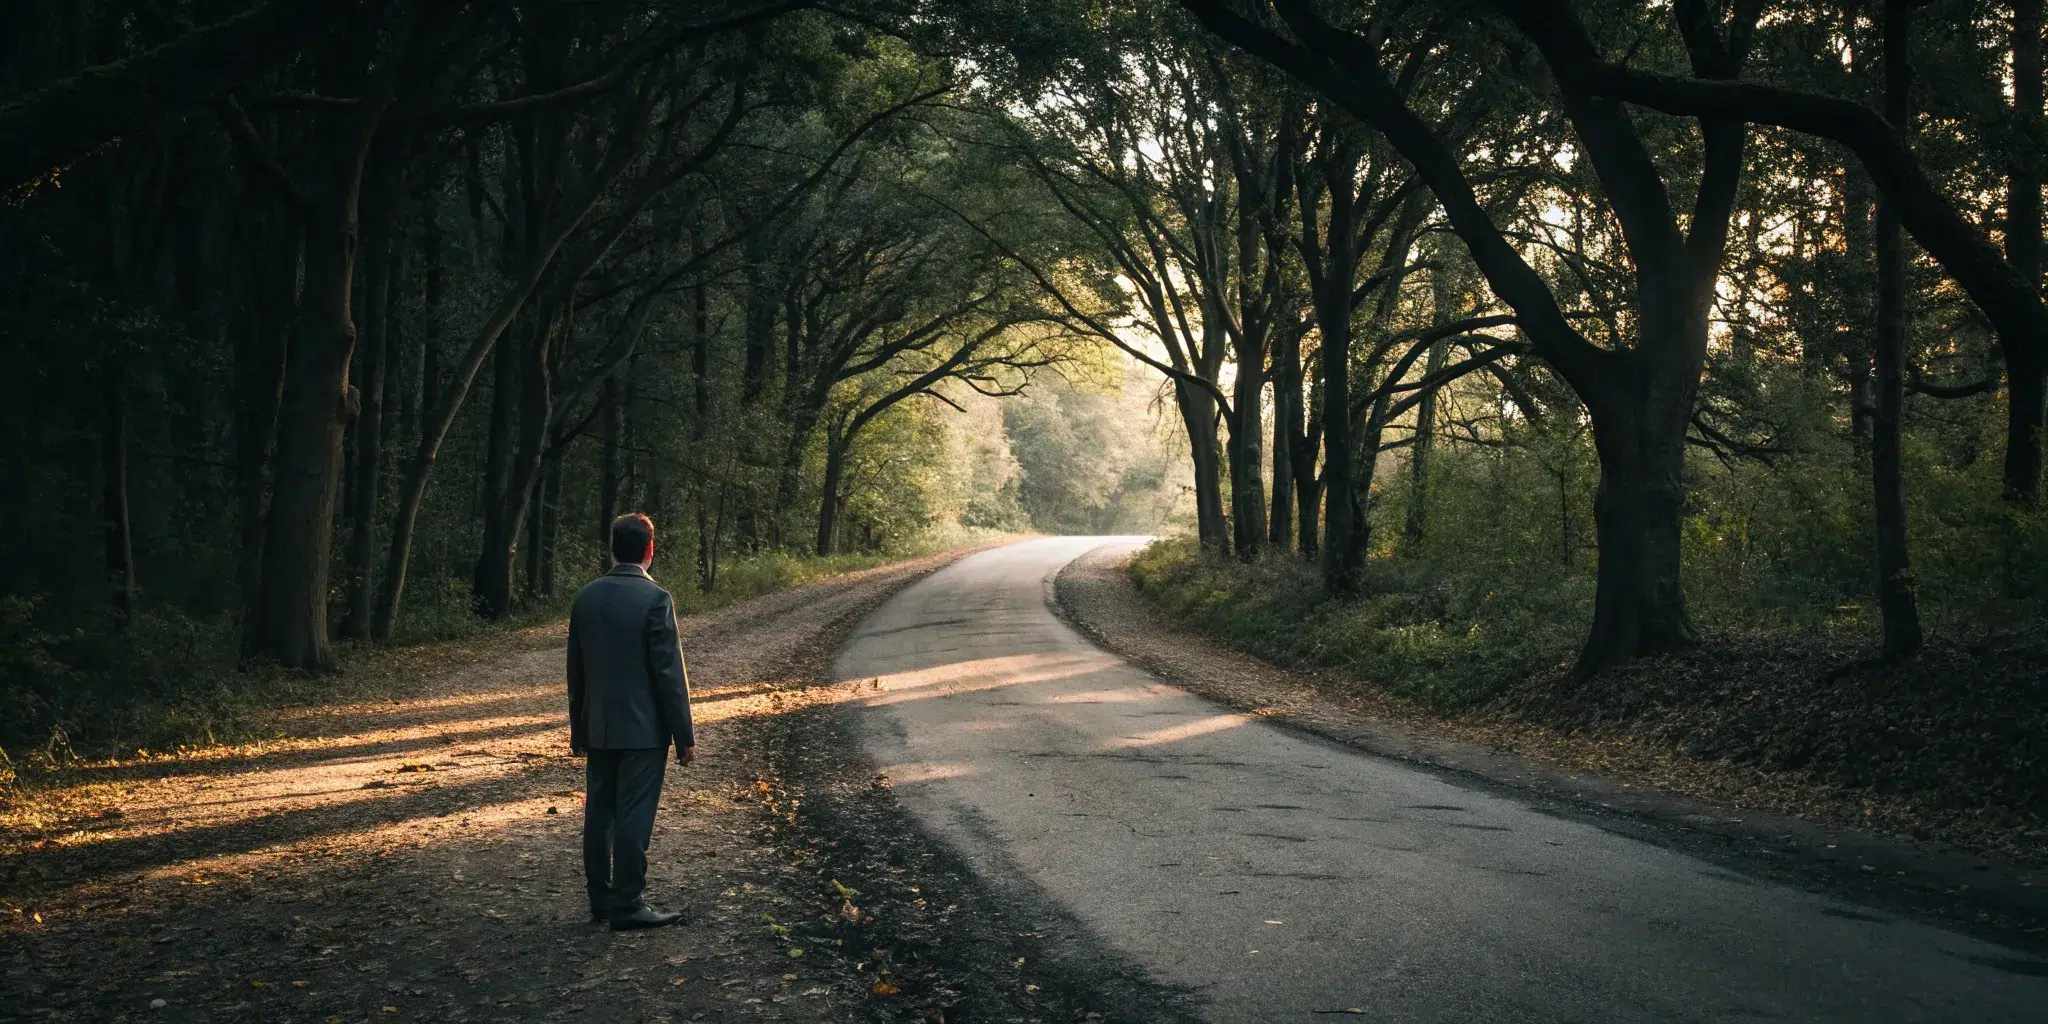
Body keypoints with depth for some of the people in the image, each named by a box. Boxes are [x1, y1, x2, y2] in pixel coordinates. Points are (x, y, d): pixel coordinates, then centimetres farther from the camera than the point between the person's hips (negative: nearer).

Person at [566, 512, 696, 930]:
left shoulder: (586, 597, 4)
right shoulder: (655, 599, -15)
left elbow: (575, 669, 11)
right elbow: (669, 672, -14)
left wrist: (578, 728, 20)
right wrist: (685, 736, -8)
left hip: (598, 728, 6)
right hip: (642, 729, -6)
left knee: (599, 814, 12)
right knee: (634, 817, -1)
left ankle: (601, 899, 21)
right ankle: (627, 905, 4)